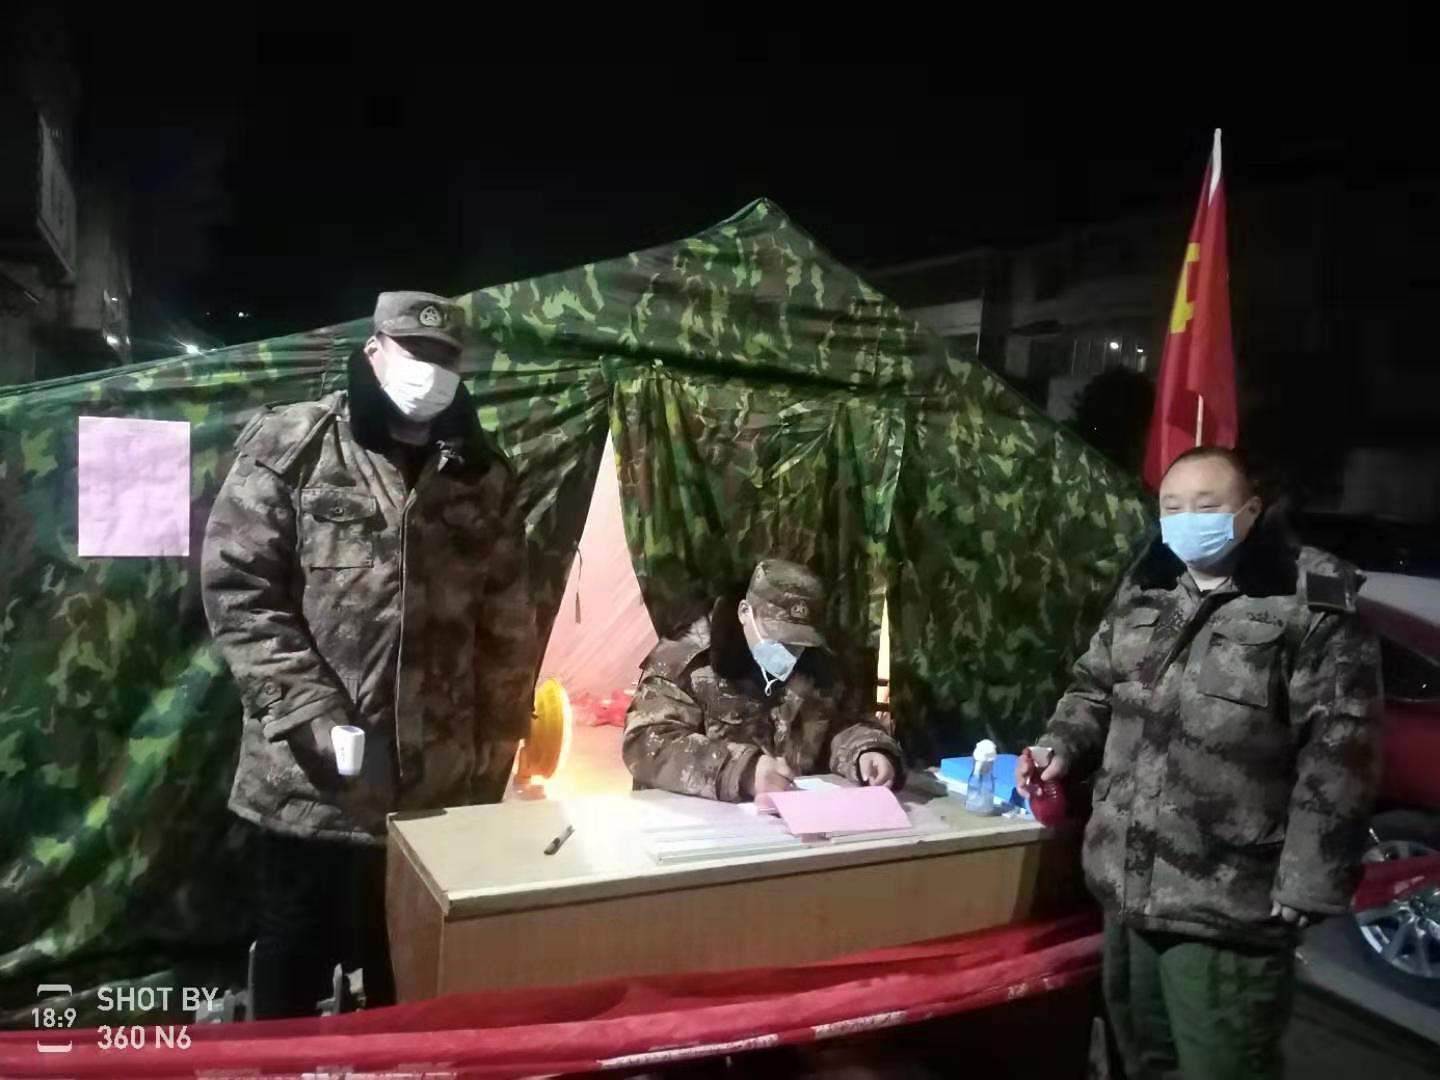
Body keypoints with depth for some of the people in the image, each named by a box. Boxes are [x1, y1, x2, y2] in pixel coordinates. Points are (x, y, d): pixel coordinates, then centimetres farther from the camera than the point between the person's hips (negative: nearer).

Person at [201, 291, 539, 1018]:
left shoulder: (481, 473, 7)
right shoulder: (290, 446, -4)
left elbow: (507, 621, 10)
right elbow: (237, 587, -7)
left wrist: (499, 741, 7)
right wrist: (312, 715, -14)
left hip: (443, 784, 3)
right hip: (312, 778, -3)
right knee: (296, 955, 16)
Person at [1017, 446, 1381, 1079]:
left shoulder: (1311, 606, -11)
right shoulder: (1143, 591, 9)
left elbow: (1337, 755, -14)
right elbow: (1095, 689, 20)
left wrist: (1307, 885, -16)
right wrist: (1062, 746, 1)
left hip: (1226, 909, -6)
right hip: (1127, 890, 7)